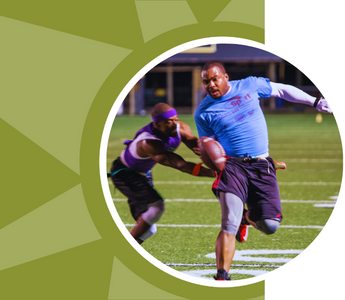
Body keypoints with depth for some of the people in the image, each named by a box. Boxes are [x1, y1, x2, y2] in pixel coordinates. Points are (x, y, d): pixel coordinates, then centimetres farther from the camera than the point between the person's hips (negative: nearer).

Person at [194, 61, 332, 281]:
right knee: (230, 224, -19)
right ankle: (221, 278, -13)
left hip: (262, 166, 2)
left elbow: (282, 90, 19)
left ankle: (247, 217, 29)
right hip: (232, 166, -2)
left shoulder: (250, 86, 5)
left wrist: (315, 101, 22)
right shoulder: (204, 112, 2)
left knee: (270, 225, -7)